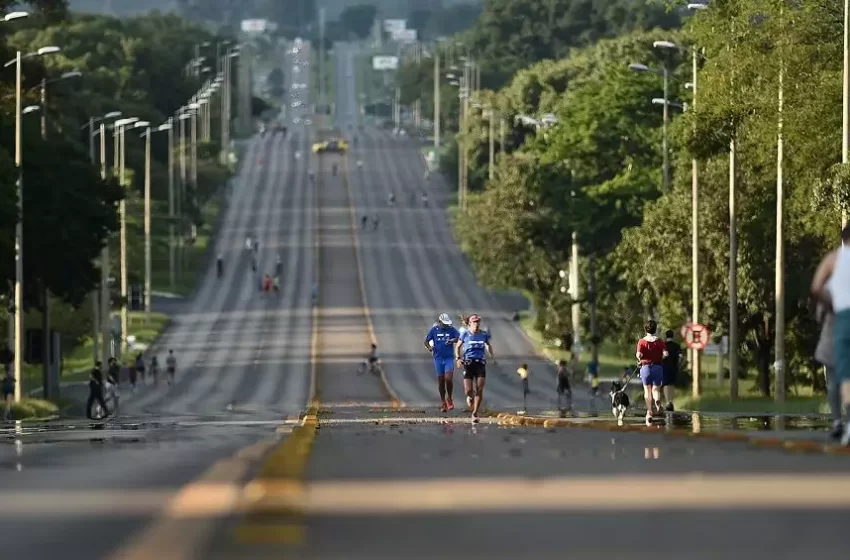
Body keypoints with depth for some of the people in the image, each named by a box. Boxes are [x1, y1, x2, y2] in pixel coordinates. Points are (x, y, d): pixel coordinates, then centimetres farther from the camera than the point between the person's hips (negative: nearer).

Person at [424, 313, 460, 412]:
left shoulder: (451, 329, 0)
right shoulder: (434, 330, 1)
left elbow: (459, 338, -10)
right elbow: (426, 341, 4)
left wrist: (452, 340, -30)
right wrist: (429, 347, -17)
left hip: (449, 358, -1)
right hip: (438, 358, 1)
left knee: (449, 378, -14)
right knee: (441, 380, 5)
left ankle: (449, 398, 8)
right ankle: (443, 402, 17)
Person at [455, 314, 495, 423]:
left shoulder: (484, 334, 6)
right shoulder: (465, 334, 1)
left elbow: (489, 345, 27)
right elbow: (457, 346, 12)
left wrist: (492, 356, 16)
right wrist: (458, 358, -3)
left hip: (480, 363, 1)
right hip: (468, 363, -1)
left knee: (479, 390, -9)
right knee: (469, 390, -8)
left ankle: (475, 413, 1)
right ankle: (470, 397, 32)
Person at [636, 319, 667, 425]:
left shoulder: (642, 341, -4)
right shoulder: (659, 341, -1)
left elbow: (638, 354, -16)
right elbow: (665, 354, -11)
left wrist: (640, 359, 6)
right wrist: (660, 359, 9)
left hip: (645, 366, -1)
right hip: (658, 367, 1)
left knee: (647, 390, 10)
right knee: (656, 389, 10)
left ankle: (649, 411, 3)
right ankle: (658, 402, -22)